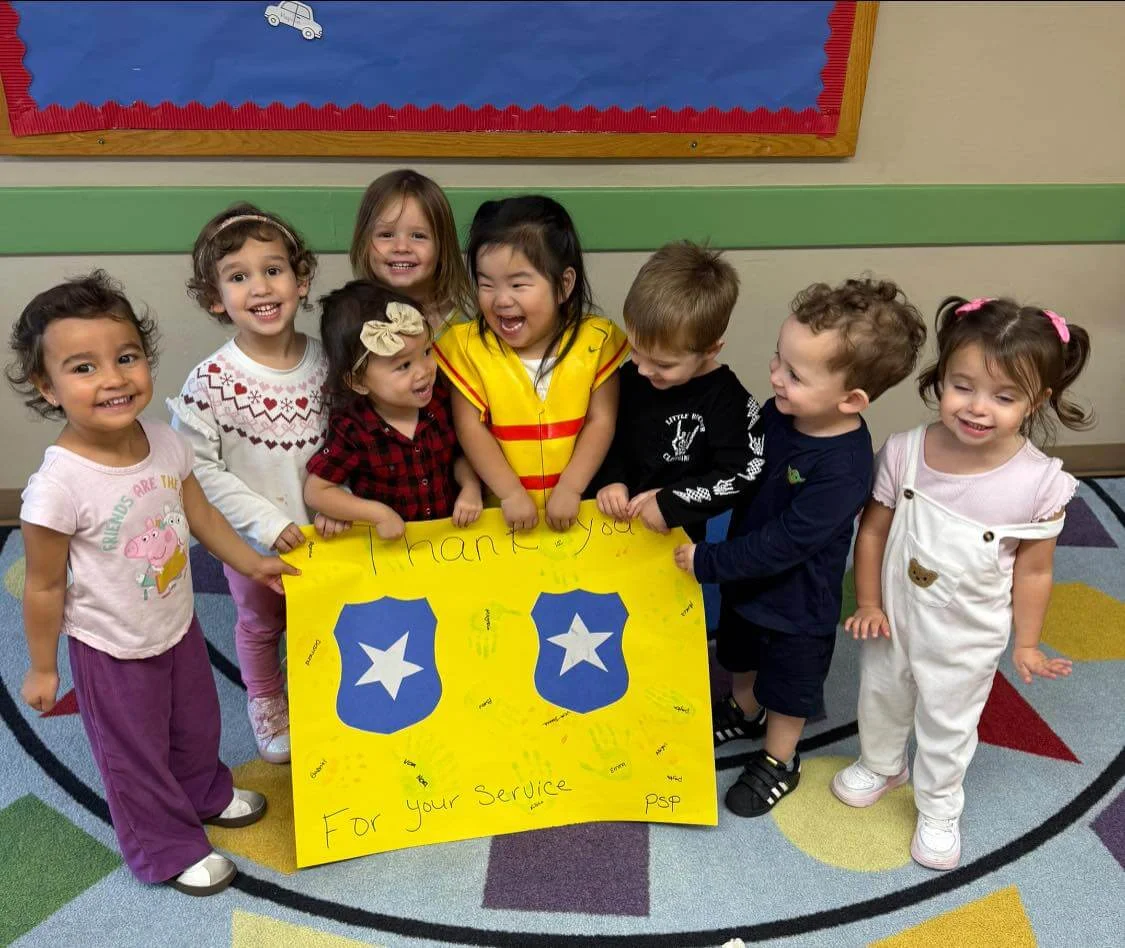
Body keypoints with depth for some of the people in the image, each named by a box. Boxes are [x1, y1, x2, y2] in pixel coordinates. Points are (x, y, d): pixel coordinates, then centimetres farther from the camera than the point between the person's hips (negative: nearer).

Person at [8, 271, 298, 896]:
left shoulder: (164, 442, -16)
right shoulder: (58, 485, -33)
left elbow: (199, 513, 2)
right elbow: (45, 587, -19)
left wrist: (253, 564, 7)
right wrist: (42, 669, -8)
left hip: (179, 626, 6)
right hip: (113, 650, -6)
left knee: (196, 725, 29)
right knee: (135, 756, 18)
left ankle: (206, 792, 59)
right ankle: (168, 849, 44)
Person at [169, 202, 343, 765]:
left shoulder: (326, 361, -12)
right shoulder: (211, 381, -22)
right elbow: (199, 470, -18)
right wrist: (268, 523, -21)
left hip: (322, 533, 3)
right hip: (252, 540, -2)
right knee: (260, 625, 23)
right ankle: (267, 708, 50)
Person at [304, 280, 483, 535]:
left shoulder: (440, 400, -6)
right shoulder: (352, 429, -15)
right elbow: (316, 491, -7)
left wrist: (471, 487, -8)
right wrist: (378, 513, -14)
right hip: (388, 544, -3)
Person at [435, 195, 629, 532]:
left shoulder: (596, 340, -2)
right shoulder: (469, 345, -2)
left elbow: (600, 422, -2)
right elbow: (470, 427, -4)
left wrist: (569, 489, -11)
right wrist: (511, 493, -12)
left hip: (576, 506, 0)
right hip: (503, 510, 0)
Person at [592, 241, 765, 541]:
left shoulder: (727, 401, -14)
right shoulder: (631, 375, 0)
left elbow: (743, 475, -18)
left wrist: (671, 502, -20)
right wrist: (611, 479, -5)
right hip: (616, 524, 4)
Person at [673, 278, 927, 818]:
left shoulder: (842, 468, -36)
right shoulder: (778, 412, -17)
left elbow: (783, 544, -32)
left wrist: (707, 562, -25)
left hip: (798, 598, -6)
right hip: (745, 573, 6)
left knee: (788, 682, 20)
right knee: (742, 654, 31)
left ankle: (778, 760, 45)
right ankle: (745, 711, 60)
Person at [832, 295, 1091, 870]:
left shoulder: (1039, 484, -25)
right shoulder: (905, 452, -22)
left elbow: (1033, 572, -11)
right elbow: (873, 531, -8)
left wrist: (1026, 645, -3)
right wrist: (868, 604, -5)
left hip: (966, 639, -2)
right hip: (893, 619, 2)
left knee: (948, 725, 21)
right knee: (881, 699, 27)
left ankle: (938, 808, 48)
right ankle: (881, 765, 58)